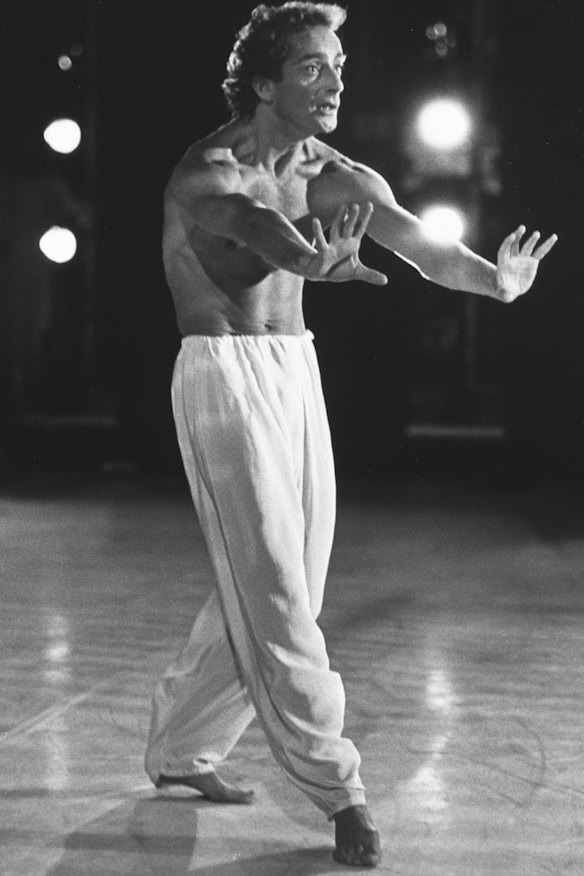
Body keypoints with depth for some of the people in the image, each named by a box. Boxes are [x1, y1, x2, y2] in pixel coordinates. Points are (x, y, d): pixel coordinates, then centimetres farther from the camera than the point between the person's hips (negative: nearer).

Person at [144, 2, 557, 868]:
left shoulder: (331, 177, 3)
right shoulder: (207, 174, -14)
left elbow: (412, 237, -13)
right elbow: (256, 225, -34)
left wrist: (494, 279, -28)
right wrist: (312, 260, -50)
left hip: (296, 375, 7)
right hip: (224, 375, -7)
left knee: (269, 588, 11)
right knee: (273, 591, -9)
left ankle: (181, 749, 26)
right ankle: (336, 786, -5)